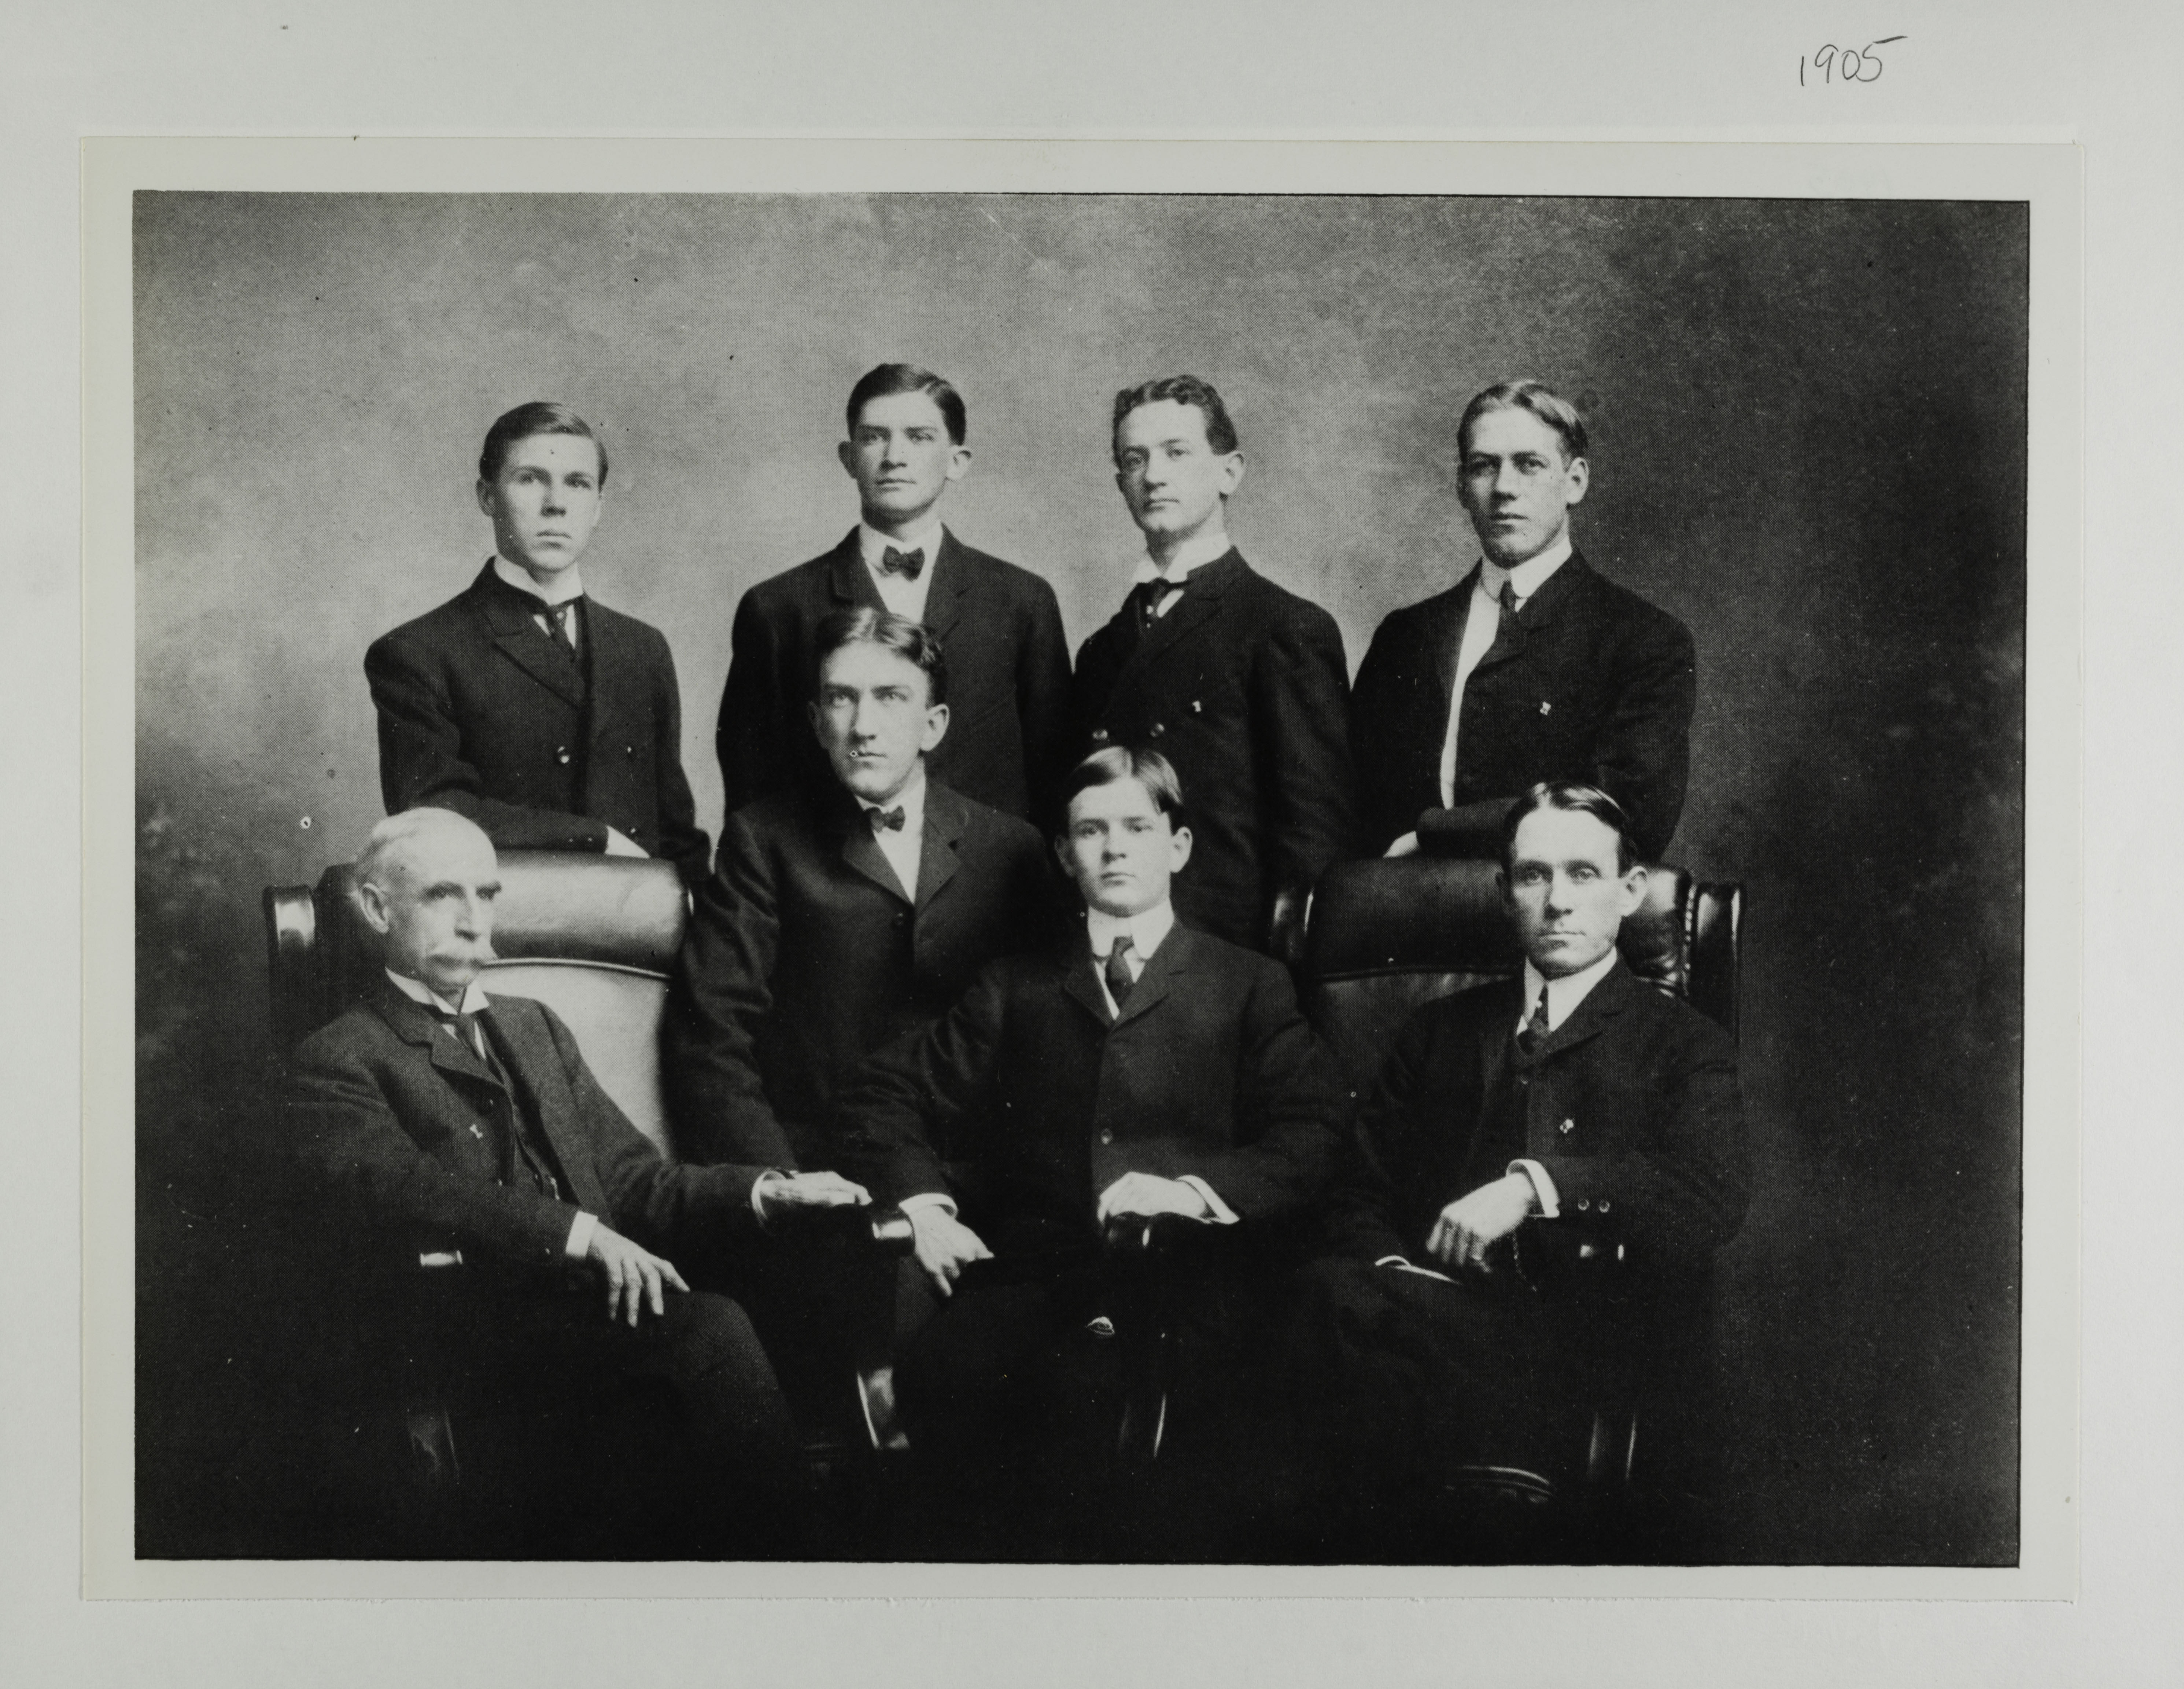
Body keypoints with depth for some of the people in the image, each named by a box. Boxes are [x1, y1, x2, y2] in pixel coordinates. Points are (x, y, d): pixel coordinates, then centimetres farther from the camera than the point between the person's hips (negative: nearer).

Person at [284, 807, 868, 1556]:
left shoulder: (534, 1028, 27)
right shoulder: (335, 1064, 6)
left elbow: (630, 1180, 19)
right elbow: (398, 1191, -14)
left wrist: (764, 1191, 0)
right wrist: (579, 1234, -26)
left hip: (593, 1304, 5)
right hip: (475, 1327, -5)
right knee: (707, 1328, -29)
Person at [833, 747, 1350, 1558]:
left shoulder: (1248, 987, 17)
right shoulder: (1019, 986, 25)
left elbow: (1317, 1133, 3)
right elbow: (888, 1095, 20)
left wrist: (1197, 1189, -13)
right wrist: (924, 1204, 1)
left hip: (1181, 1278, -3)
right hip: (1037, 1272, 3)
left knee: (1086, 1385, -37)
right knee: (938, 1372, -31)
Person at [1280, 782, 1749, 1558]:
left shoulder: (1685, 1046, 13)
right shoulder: (1441, 1031, 25)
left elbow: (1711, 1200, -7)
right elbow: (1362, 1195, 17)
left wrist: (1536, 1184, -21)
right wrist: (1395, 1273, -7)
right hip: (1445, 1314, 4)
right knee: (1332, 1291, -33)